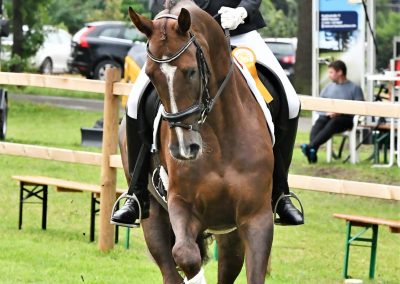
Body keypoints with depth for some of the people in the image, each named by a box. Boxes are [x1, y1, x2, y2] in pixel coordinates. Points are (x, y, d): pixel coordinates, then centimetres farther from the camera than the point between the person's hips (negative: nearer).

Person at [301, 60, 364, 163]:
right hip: (327, 116, 4)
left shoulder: (354, 88, 9)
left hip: (345, 117, -4)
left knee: (332, 124, -38)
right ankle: (312, 152, -53)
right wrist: (327, 112, -5)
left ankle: (310, 147, -54)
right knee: (317, 125, -32)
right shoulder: (328, 88, 24)